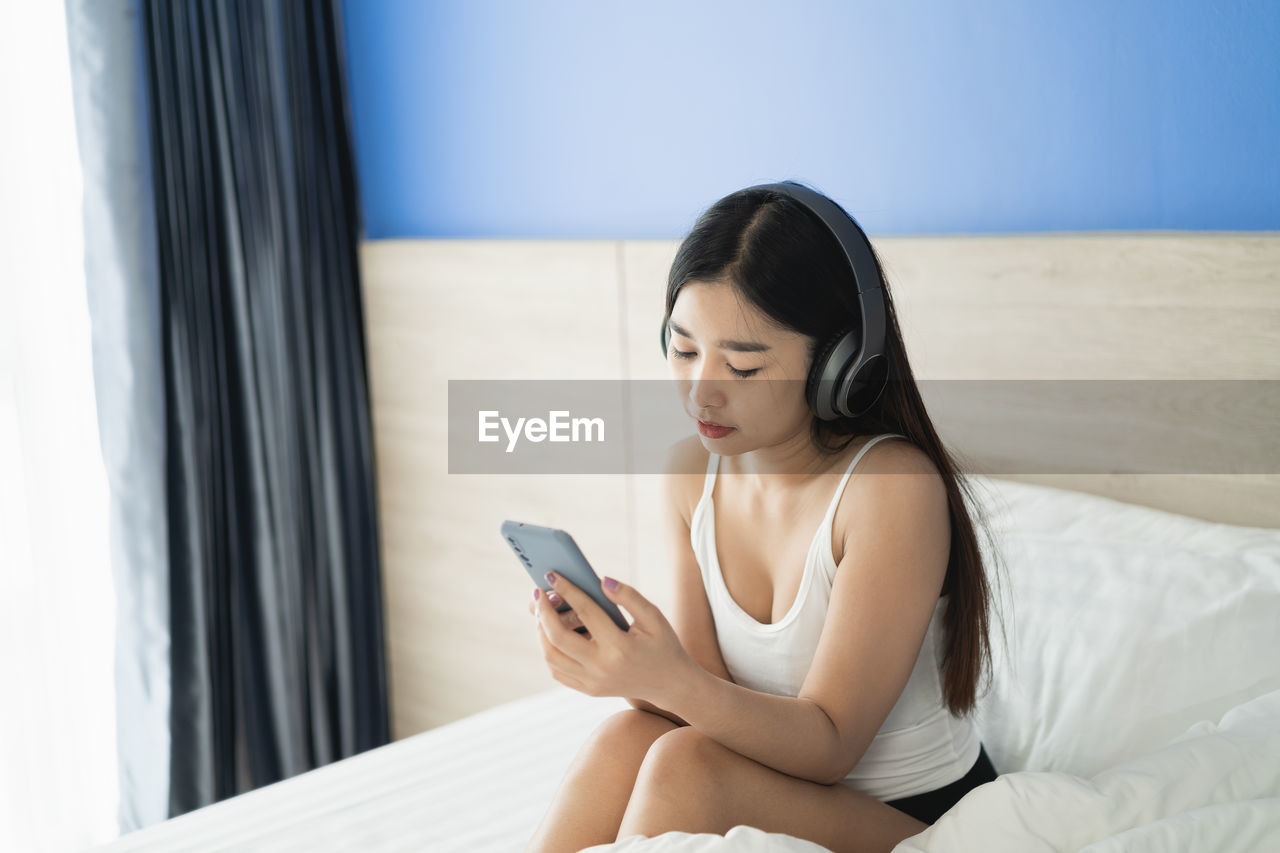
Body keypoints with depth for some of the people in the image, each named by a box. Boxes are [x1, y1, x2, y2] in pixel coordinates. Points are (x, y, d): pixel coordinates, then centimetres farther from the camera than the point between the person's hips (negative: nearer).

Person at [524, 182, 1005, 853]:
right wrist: (614, 659, -26)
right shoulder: (691, 473, -2)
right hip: (787, 788, 5)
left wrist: (672, 682, -39)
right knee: (630, 737, -25)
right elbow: (710, 691, -4)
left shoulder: (894, 488, -23)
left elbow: (830, 743, -21)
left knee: (685, 764, -29)